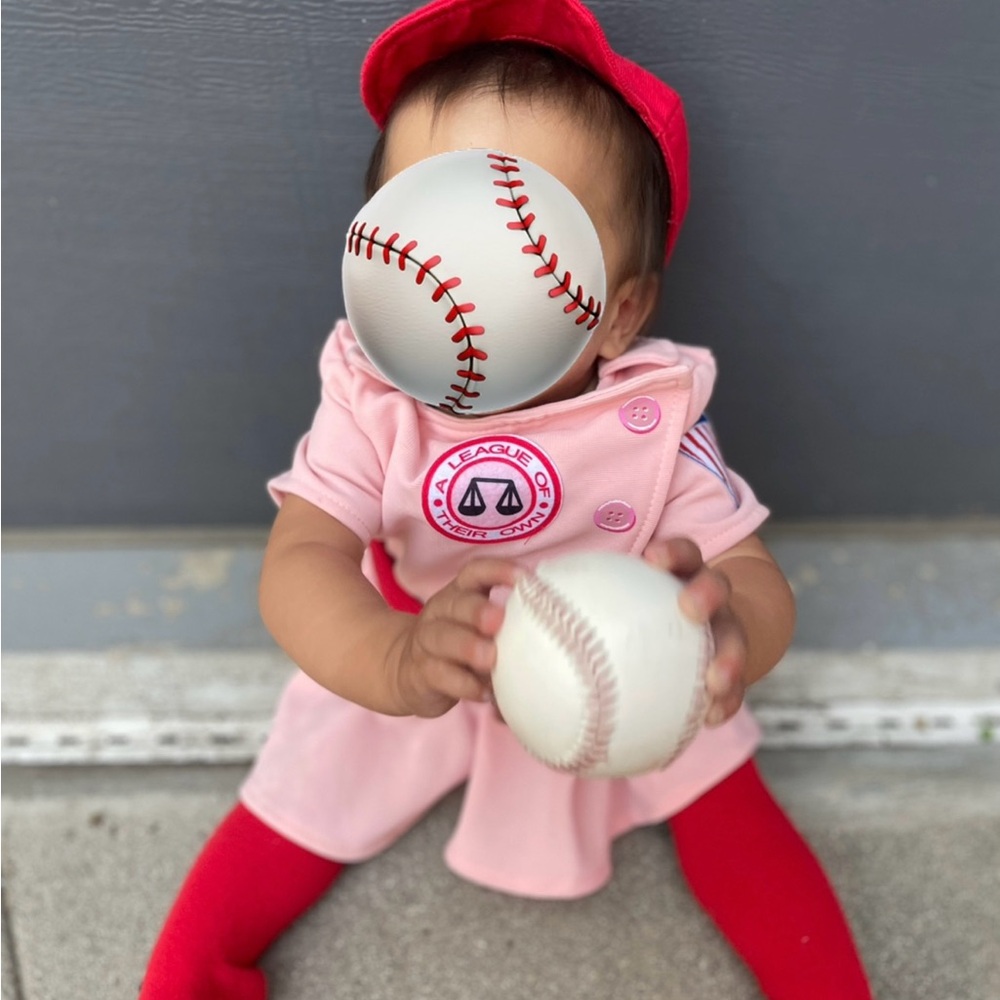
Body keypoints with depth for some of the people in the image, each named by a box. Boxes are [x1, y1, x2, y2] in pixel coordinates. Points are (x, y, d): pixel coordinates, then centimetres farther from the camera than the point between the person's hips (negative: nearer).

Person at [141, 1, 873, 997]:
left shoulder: (653, 417, -26)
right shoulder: (370, 396, -25)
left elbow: (754, 574, -27)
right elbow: (300, 560, -34)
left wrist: (730, 626, -54)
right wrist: (395, 660, -57)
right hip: (396, 684, 0)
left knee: (727, 806, -5)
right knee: (293, 816, 2)